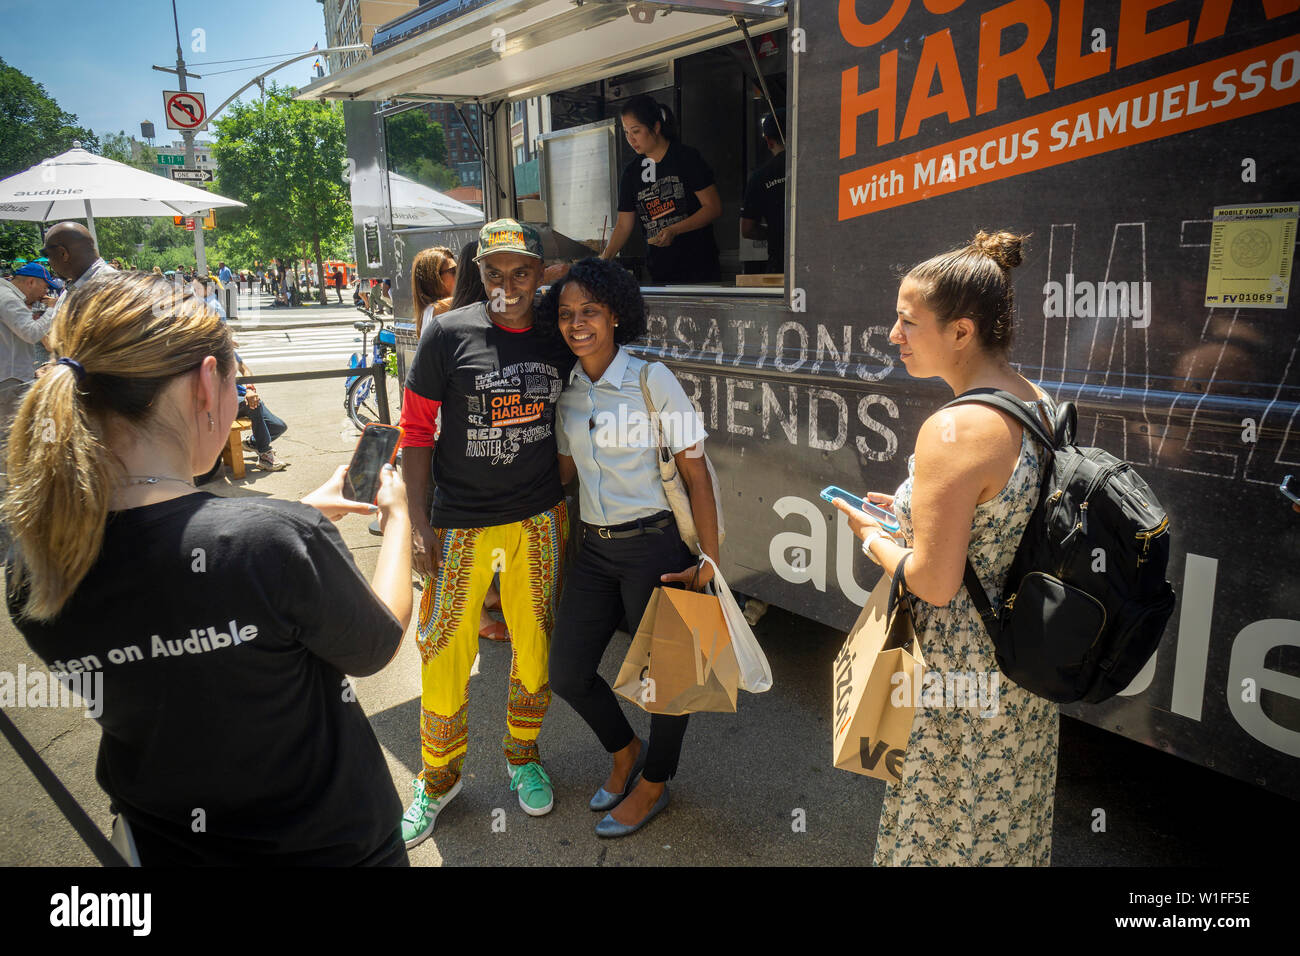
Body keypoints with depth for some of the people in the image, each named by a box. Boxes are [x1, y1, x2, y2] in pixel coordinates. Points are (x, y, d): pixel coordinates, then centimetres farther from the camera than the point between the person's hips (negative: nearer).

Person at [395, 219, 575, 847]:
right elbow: (417, 430, -5)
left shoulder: (558, 339, 2)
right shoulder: (449, 334, -8)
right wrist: (419, 524, -8)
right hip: (460, 525, -2)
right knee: (445, 652, 5)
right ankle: (438, 777, 29)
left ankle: (523, 754, 37)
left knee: (535, 643, 13)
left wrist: (568, 505, 10)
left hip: (539, 522, 3)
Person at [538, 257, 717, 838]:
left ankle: (653, 785, 35)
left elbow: (695, 471, -10)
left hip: (654, 545, -6)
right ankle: (626, 751, 39)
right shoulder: (567, 391, 6)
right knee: (567, 673, 11)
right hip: (595, 549, 6)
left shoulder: (651, 380, -11)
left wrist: (710, 560, -14)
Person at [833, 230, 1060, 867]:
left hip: (961, 671, -9)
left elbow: (935, 582, -25)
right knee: (1009, 823, 26)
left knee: (945, 827, 14)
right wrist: (916, 510, 11)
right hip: (1025, 661, 9)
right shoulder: (1040, 404, 1)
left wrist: (873, 537, -7)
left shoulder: (954, 431, -27)